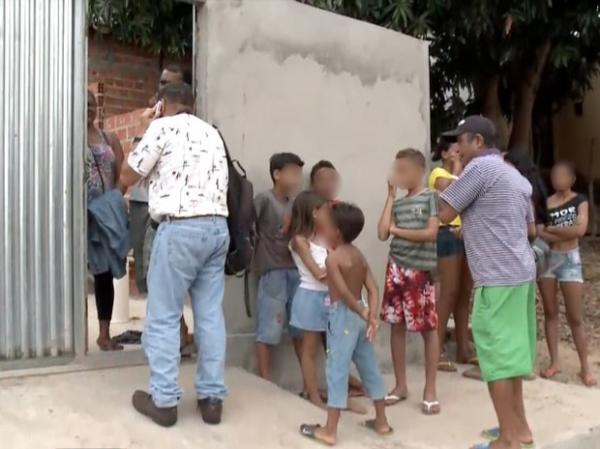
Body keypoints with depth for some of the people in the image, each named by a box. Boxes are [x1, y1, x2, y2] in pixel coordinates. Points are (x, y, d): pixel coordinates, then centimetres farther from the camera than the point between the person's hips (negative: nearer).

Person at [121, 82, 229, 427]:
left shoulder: (164, 127, 1)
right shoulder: (212, 133, 21)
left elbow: (129, 176, 5)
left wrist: (151, 126, 17)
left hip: (180, 229, -7)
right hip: (217, 227, 7)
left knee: (163, 316, 2)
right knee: (211, 315, 8)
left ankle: (164, 400, 7)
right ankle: (213, 397, 13)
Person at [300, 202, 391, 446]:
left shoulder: (333, 258, -14)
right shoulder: (359, 255, 9)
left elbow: (344, 293, -21)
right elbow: (373, 288, 0)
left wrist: (362, 313, -11)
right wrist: (371, 315, -9)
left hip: (343, 316, -8)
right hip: (361, 315, 8)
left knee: (337, 370, -2)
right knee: (370, 367, 16)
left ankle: (329, 430, 5)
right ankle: (382, 421, 27)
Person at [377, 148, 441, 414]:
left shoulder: (431, 198, -2)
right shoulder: (398, 203, 12)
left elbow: (431, 233, -14)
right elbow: (382, 234, -2)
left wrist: (397, 230, -5)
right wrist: (390, 196, 4)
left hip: (421, 271, -5)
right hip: (396, 270, 5)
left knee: (429, 329, 2)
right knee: (397, 326, 8)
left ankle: (430, 390, 12)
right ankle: (400, 385, 21)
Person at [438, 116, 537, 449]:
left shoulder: (481, 167, -11)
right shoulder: (516, 176, 16)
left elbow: (446, 215, -10)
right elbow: (531, 230, 21)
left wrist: (444, 189, 9)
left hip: (498, 278, -9)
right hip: (521, 272, 9)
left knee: (497, 355, -2)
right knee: (510, 352, 17)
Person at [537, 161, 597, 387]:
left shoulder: (580, 200, 2)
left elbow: (581, 229, -12)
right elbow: (539, 233, -8)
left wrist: (551, 228, -9)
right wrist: (567, 233, -15)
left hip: (570, 259, -1)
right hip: (546, 258, 2)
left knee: (575, 317, 1)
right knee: (550, 312, 7)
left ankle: (585, 366, 11)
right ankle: (554, 362, 16)